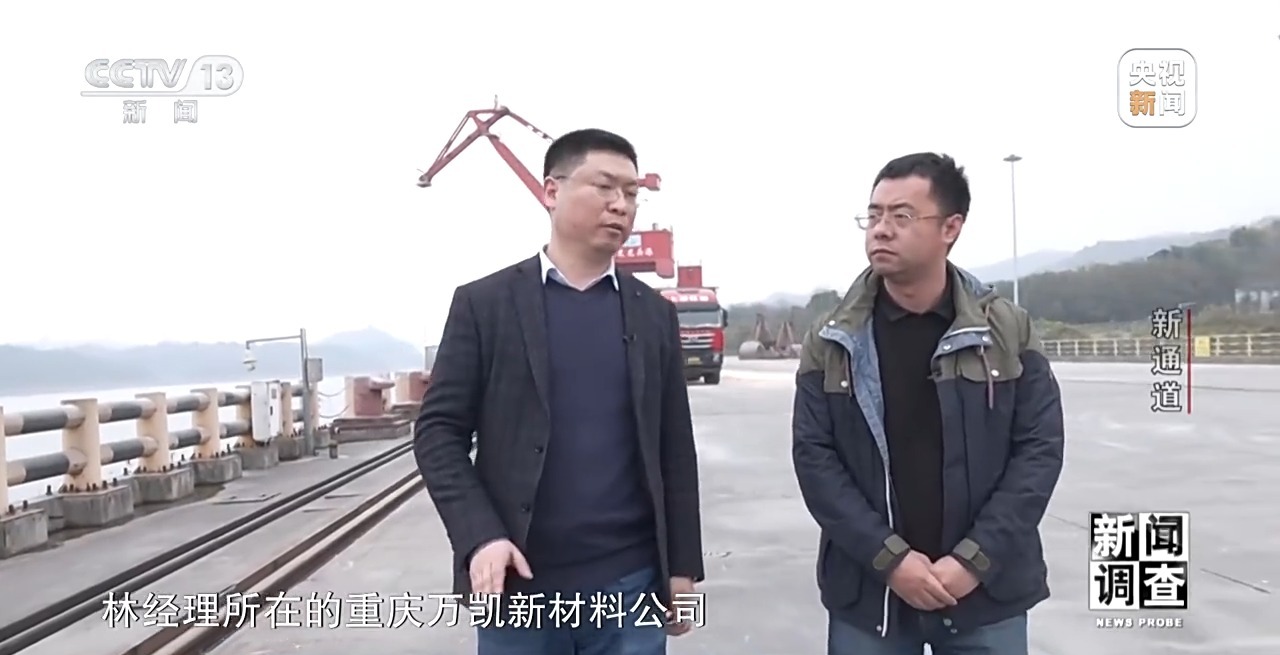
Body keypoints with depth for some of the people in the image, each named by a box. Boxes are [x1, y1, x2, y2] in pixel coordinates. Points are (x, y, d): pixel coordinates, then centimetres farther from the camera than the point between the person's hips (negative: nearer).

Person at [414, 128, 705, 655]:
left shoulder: (654, 314, 8)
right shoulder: (484, 304, -1)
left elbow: (676, 450, 9)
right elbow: (438, 430, -3)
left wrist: (682, 567, 6)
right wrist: (479, 537, -15)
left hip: (630, 583, 2)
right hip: (519, 583, -2)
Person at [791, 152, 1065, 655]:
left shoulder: (1007, 330, -1)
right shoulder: (832, 341, -1)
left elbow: (1040, 446, -3)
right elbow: (814, 455, -4)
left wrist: (975, 559, -11)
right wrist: (888, 558, -13)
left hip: (985, 588, 0)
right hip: (869, 590, 0)